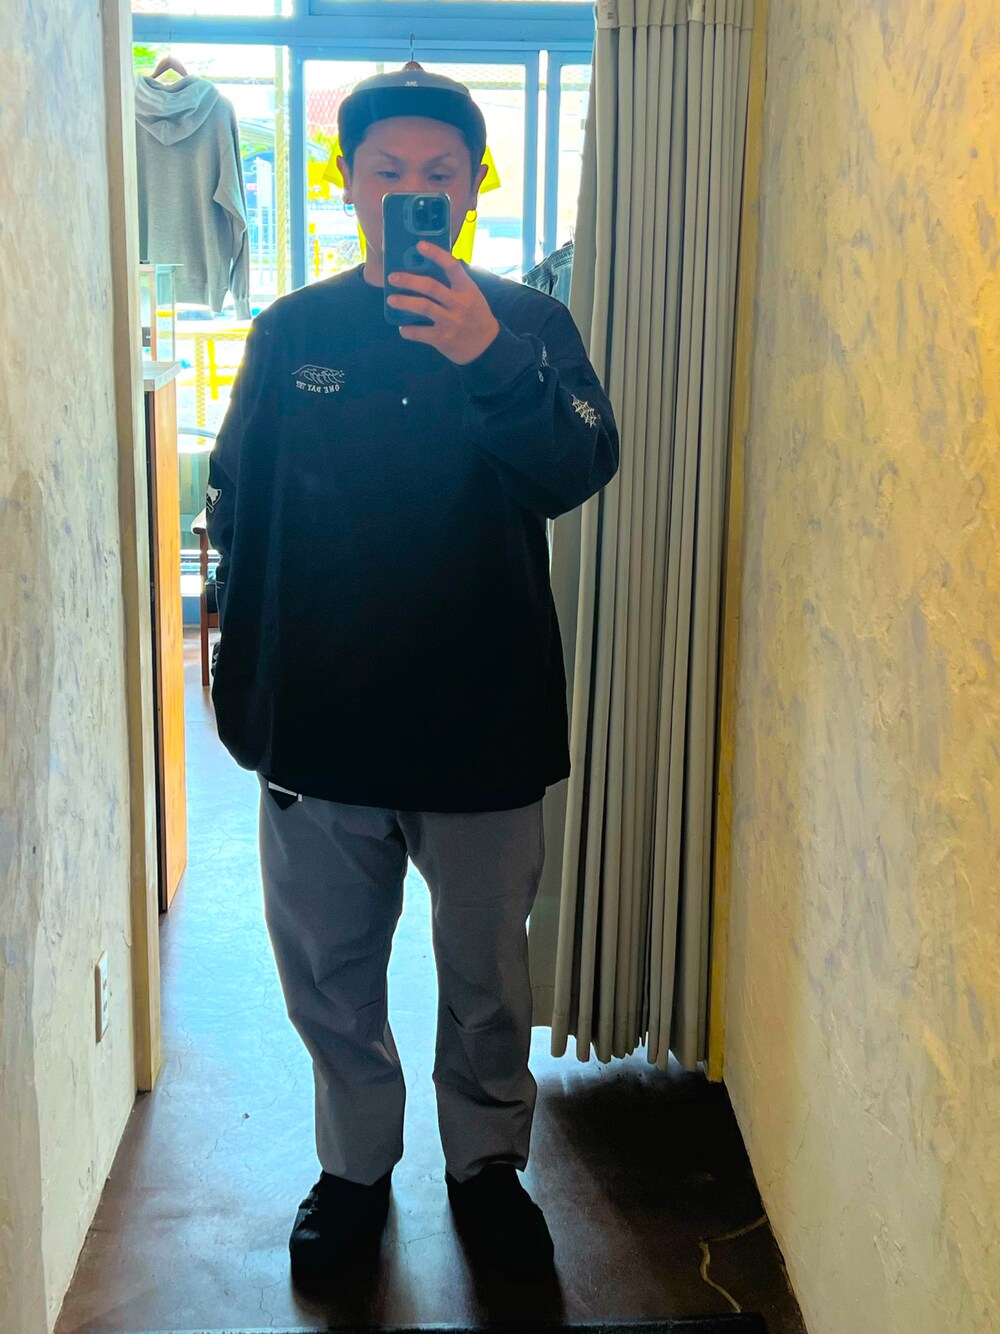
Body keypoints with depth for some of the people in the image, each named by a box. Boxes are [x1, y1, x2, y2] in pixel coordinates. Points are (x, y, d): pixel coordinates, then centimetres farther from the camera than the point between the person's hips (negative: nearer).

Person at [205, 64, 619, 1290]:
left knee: (485, 973, 14)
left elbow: (581, 469, -19)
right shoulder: (291, 331, 3)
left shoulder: (527, 324, -2)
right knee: (328, 974, 15)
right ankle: (355, 1167, 37)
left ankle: (486, 1164, 36)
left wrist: (492, 360, -36)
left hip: (481, 721, -1)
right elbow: (234, 509, 8)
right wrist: (243, 678, 5)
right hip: (320, 722, 2)